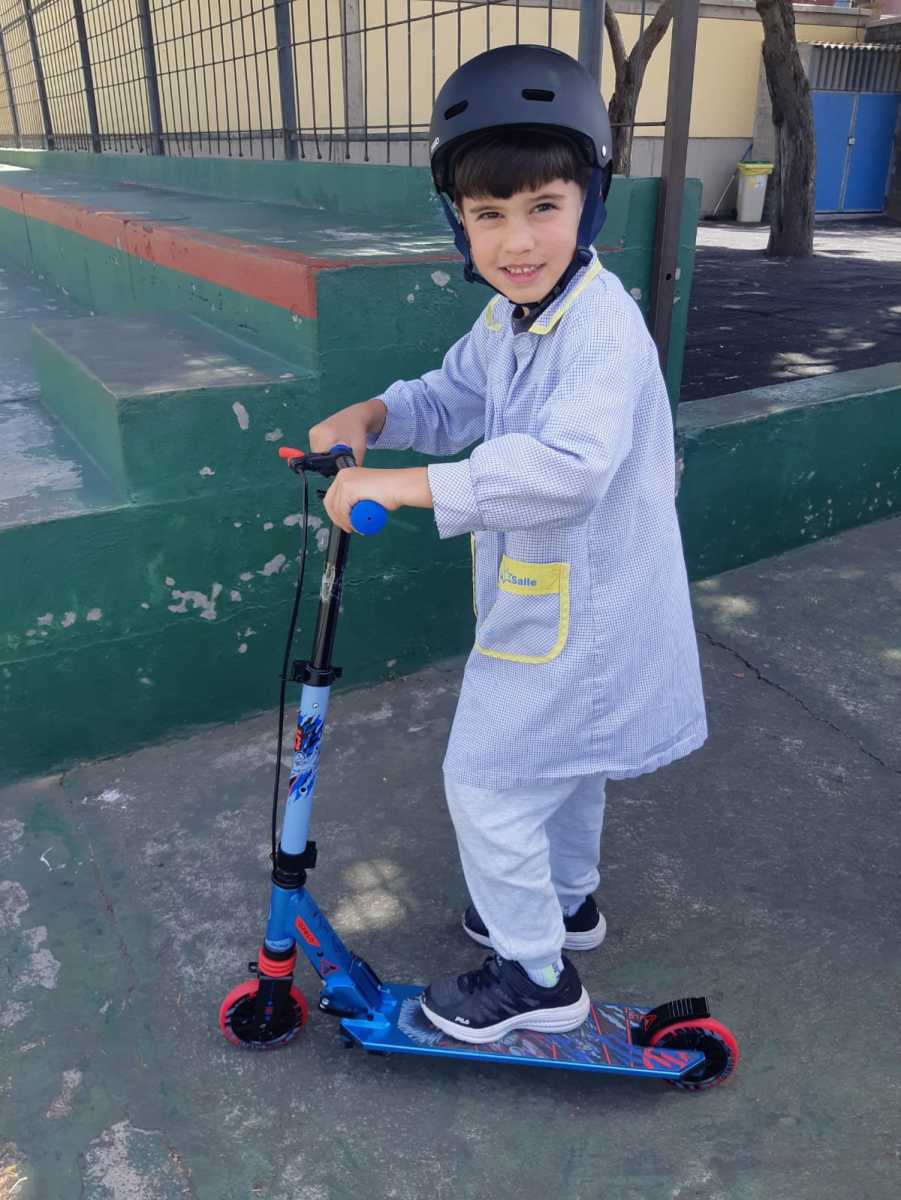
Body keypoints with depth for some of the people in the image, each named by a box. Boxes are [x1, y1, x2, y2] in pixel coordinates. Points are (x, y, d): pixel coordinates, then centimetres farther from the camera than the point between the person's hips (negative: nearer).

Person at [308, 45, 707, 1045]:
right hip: (544, 598, 10)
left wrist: (406, 487, -39)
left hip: (578, 613, -9)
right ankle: (567, 900, 51)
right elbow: (455, 399, 16)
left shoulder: (603, 325, -26)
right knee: (559, 758, 26)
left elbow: (567, 465, -41)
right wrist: (373, 417, -4)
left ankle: (535, 975, 22)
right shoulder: (507, 317, 4)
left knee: (486, 780, 1)